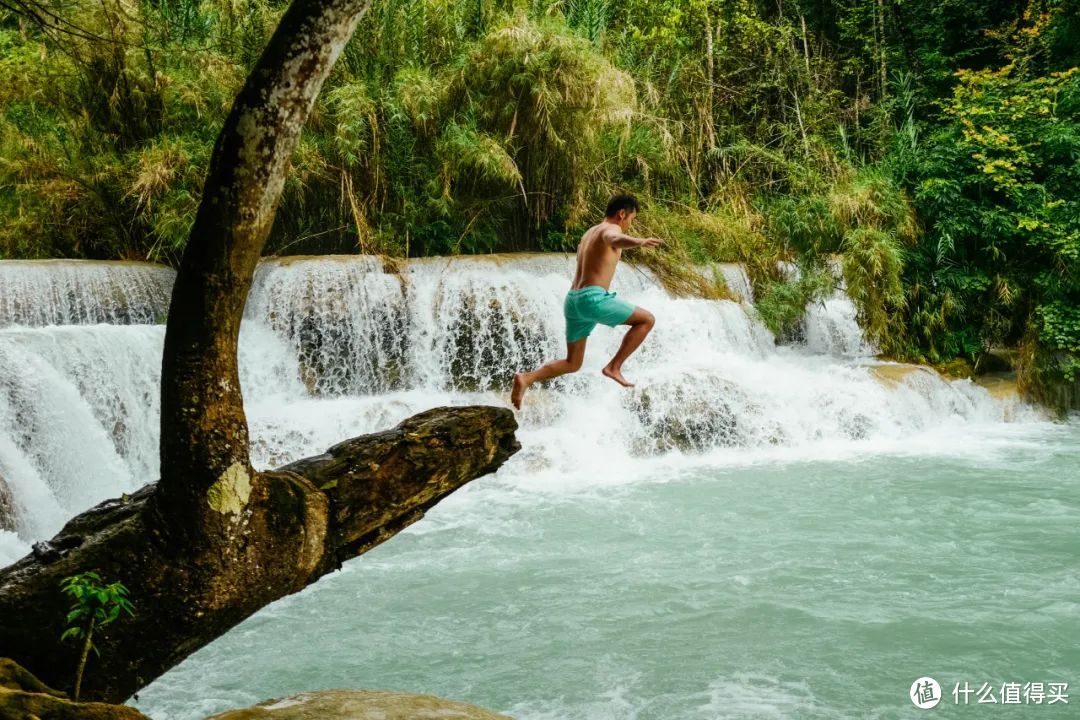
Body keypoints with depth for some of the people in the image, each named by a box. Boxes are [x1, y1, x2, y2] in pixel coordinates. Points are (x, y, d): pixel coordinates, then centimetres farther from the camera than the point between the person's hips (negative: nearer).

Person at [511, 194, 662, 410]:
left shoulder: (589, 233, 25)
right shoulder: (610, 229, -3)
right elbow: (615, 239, -31)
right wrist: (640, 242, -51)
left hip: (573, 300, 9)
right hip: (592, 298, -9)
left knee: (572, 363, 15)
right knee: (647, 319, 3)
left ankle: (526, 378, -3)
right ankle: (614, 366, -4)